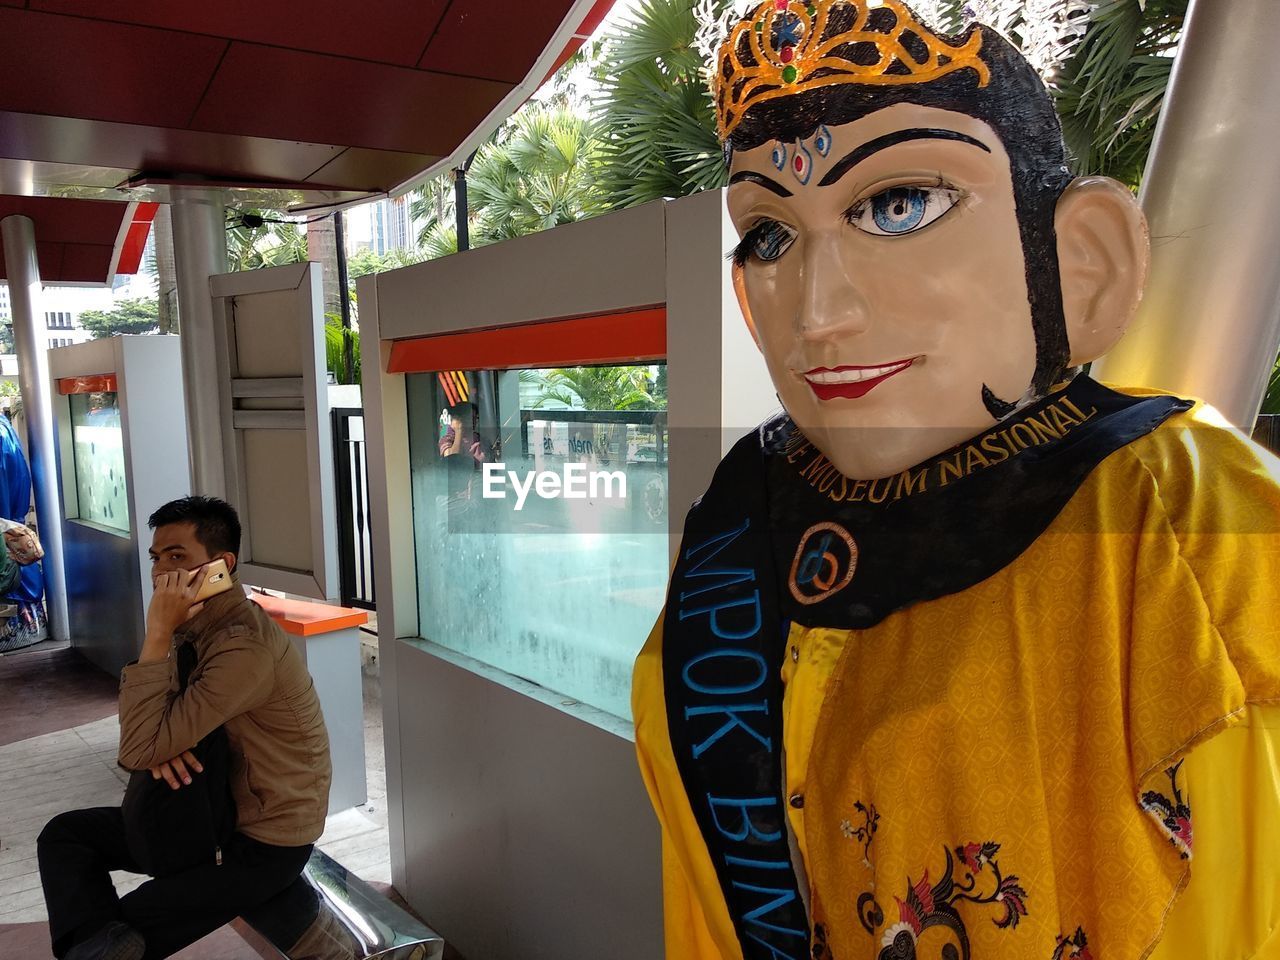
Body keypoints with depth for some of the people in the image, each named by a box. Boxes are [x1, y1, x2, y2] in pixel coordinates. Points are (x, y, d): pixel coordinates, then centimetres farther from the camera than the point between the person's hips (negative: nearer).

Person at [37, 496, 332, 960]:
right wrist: (162, 744, -16)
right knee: (63, 833, 5)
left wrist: (158, 633, -27)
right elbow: (150, 724, 9)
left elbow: (140, 750, -27)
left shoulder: (244, 647, -28)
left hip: (263, 844, -10)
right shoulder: (197, 624, 3)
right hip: (214, 810, 10)